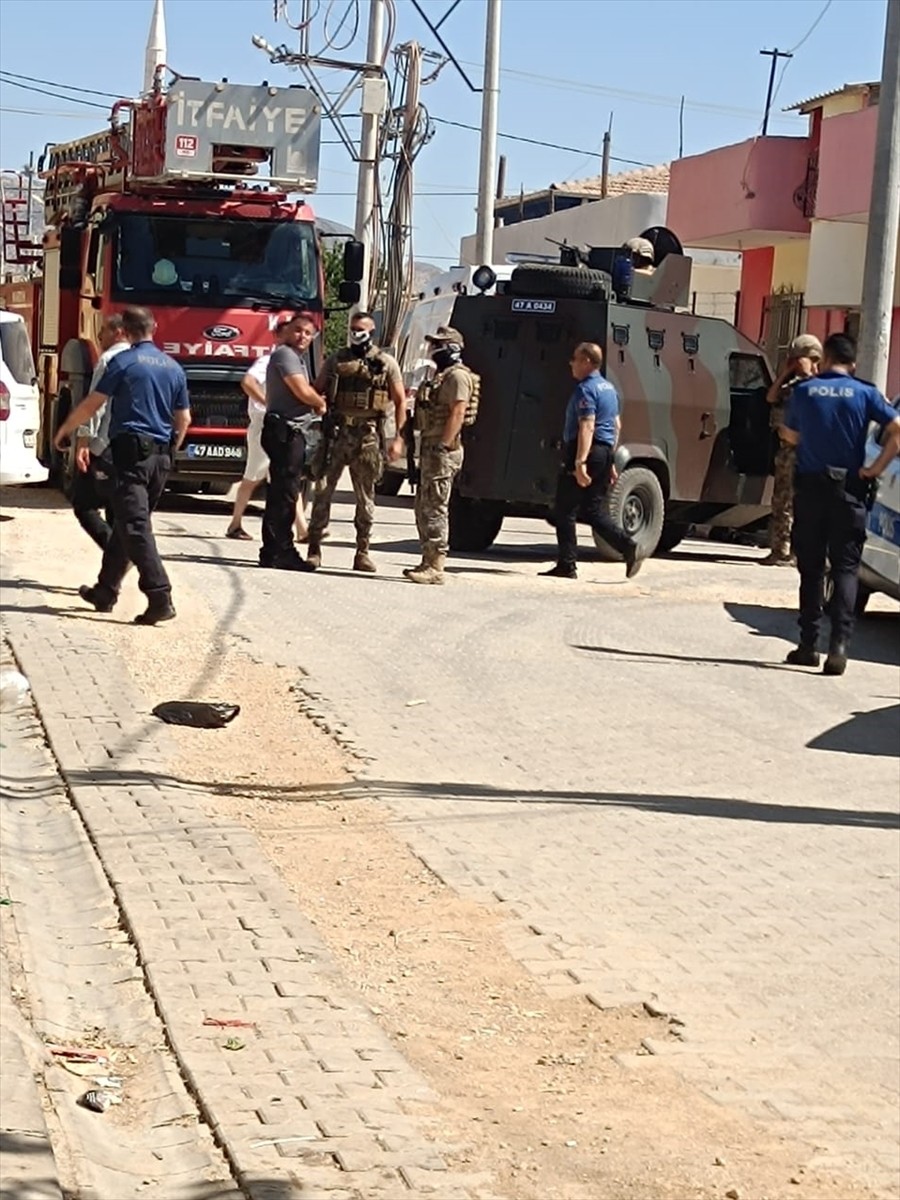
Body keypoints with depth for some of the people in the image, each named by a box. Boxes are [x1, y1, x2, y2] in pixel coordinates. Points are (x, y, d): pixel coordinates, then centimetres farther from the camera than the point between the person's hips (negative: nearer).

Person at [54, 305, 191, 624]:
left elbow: (92, 404, -6)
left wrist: (63, 430, 10)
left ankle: (160, 598, -22)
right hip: (161, 456, 7)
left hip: (131, 450, -6)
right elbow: (184, 419, 14)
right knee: (125, 523, 17)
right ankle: (105, 591, 25)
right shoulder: (174, 367, 11)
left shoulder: (124, 362, -5)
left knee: (134, 527, -11)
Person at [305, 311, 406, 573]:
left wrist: (399, 439, -2)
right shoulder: (335, 361, 11)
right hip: (336, 431, 1)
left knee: (366, 496, 4)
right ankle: (314, 549, -1)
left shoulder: (386, 363, 7)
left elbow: (400, 402, 5)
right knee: (323, 490, -5)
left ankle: (362, 552, 11)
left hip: (368, 435, -1)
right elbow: (315, 393, 15)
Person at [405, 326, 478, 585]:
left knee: (435, 508, -12)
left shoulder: (457, 376, -11)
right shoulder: (441, 376, 22)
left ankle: (435, 567, -12)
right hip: (430, 449, 11)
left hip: (442, 451, -11)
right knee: (423, 508, 14)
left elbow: (457, 414, -20)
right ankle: (428, 562, 20)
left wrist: (443, 446, -24)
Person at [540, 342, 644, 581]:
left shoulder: (586, 389, -13)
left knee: (564, 511, -2)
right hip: (604, 453, 9)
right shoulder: (609, 388, 17)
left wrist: (580, 462, -29)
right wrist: (609, 460, 26)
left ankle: (567, 565, -1)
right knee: (593, 510, 13)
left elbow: (587, 427, -23)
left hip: (586, 452, -9)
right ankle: (628, 547, -1)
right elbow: (616, 425, 23)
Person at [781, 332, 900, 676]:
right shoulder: (864, 393, -2)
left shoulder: (803, 391, 0)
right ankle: (839, 644, -12)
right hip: (848, 490, -1)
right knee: (845, 569, 2)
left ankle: (809, 644, 14)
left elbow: (790, 436, 13)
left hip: (810, 487, 1)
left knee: (811, 568, 11)